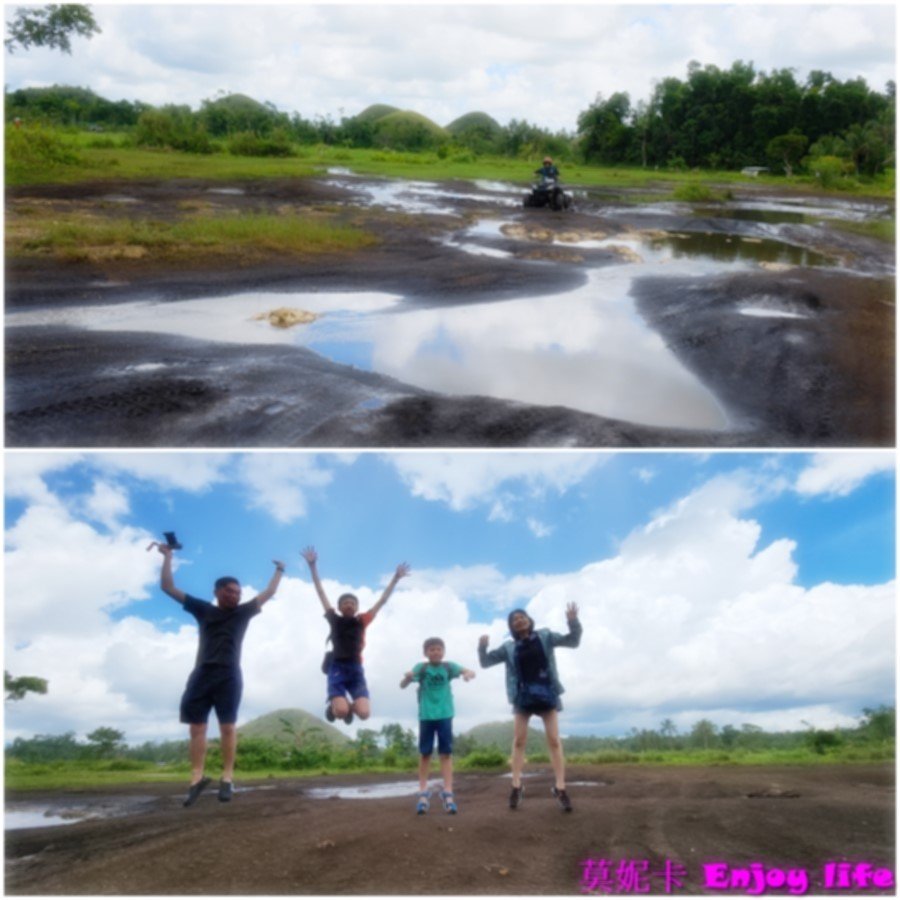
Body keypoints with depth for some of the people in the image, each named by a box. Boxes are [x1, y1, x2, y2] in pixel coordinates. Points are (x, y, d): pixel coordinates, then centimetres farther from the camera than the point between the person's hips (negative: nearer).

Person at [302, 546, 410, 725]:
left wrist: (396, 578, 6)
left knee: (364, 713, -16)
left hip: (356, 670, 2)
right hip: (337, 668, -2)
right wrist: (313, 566, -1)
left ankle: (349, 706, 21)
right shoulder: (335, 620, 6)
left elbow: (382, 601, 10)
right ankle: (332, 704, 16)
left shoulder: (361, 621, 10)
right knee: (340, 711, -23)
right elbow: (321, 593, 4)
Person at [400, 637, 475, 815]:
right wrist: (408, 677, -36)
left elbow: (470, 672, -11)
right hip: (426, 716, -1)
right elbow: (402, 685, -12)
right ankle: (423, 792, 17)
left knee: (446, 754, 1)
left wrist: (468, 673, -36)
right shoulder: (420, 667, -6)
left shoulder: (449, 667, -3)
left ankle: (448, 793, 2)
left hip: (444, 715, 1)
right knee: (425, 754, 8)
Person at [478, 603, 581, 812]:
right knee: (518, 741, 2)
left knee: (554, 741, -3)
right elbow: (485, 662, 6)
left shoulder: (545, 636, 4)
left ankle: (560, 788, -1)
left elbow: (573, 641, 0)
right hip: (523, 697, 1)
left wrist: (573, 622, -19)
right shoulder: (509, 648, 5)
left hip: (546, 694, -1)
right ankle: (516, 787, 8)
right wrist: (482, 647, -14)